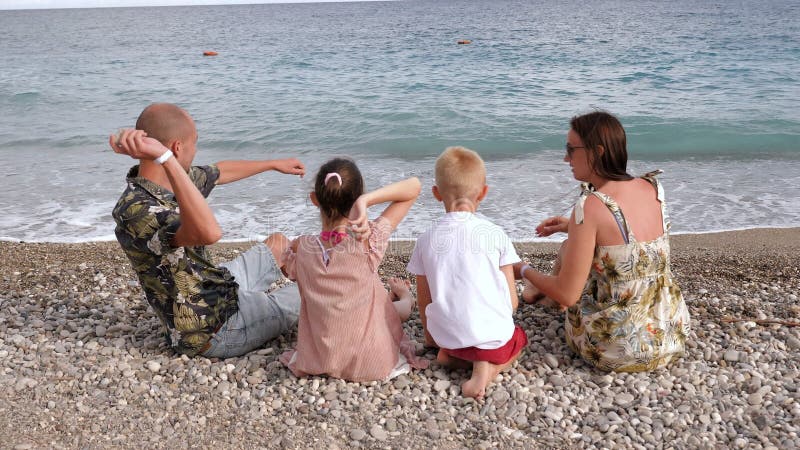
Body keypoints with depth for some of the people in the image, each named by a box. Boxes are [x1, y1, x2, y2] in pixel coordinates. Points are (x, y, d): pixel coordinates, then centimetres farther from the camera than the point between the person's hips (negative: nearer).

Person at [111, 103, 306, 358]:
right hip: (215, 330, -9)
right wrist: (164, 158, -51)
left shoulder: (170, 182, -5)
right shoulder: (135, 211, -34)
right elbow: (209, 232, -52)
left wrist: (274, 164, 29)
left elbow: (221, 171, 15)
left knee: (279, 243, 23)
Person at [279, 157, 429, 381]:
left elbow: (288, 270, 11)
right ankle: (405, 297, 61)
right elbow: (414, 186, -20)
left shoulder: (300, 248, -15)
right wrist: (365, 201, -30)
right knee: (402, 305, 30)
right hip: (372, 362, -3)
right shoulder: (368, 242, -23)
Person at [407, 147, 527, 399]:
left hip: (448, 337, 4)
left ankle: (451, 355, 6)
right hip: (494, 337, -4)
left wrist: (430, 336, 25)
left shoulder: (426, 240, -2)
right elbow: (512, 301, -3)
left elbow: (424, 302, 6)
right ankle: (488, 366, 1)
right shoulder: (495, 235, -7)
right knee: (519, 340, 30)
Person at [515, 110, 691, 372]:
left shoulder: (590, 207, -22)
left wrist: (524, 271, 0)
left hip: (617, 352, -6)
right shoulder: (653, 188, -2)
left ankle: (543, 289, 48)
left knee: (567, 248, 17)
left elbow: (566, 296, -18)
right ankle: (546, 289, 53)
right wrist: (574, 226, 24)